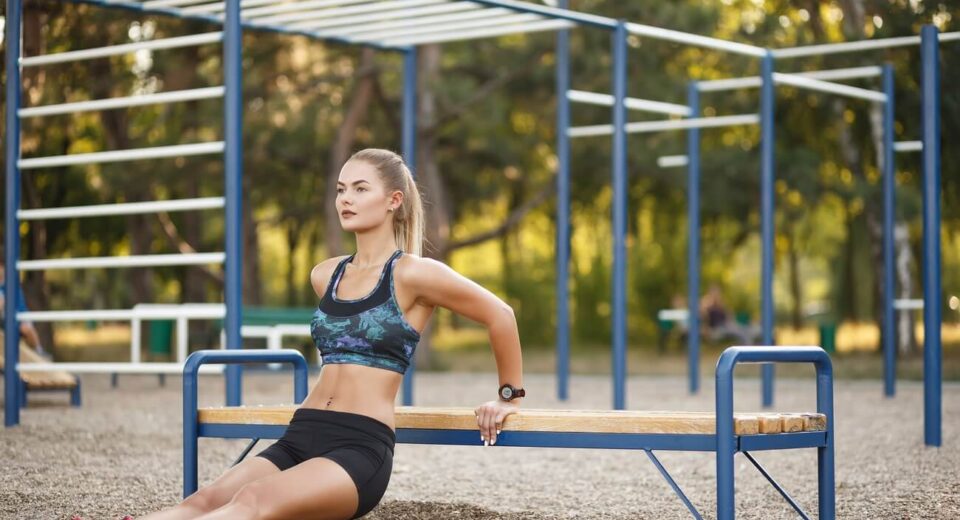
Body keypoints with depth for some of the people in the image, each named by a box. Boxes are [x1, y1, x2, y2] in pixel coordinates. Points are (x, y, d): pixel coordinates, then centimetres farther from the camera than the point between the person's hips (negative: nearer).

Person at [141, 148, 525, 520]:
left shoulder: (412, 274, -3)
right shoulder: (325, 276, 16)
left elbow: (500, 315, 4)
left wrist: (509, 396, 13)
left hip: (362, 447, -6)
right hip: (301, 435, 7)